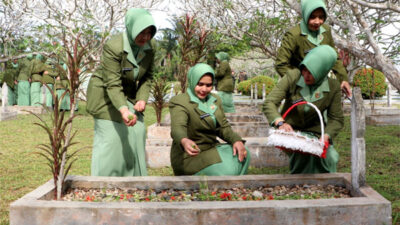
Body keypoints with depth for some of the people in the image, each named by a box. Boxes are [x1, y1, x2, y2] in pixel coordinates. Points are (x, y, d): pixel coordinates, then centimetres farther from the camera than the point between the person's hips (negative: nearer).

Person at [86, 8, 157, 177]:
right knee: (110, 137, -8)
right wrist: (123, 110, -43)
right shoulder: (113, 47, -27)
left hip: (129, 95, 6)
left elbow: (148, 77, 4)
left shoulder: (148, 48, -7)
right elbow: (113, 85, -31)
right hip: (106, 95, -6)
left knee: (137, 133, 1)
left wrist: (142, 99, -11)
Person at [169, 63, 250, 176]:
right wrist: (184, 141, -55)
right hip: (188, 158, -7)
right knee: (226, 171, -27)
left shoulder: (215, 100, 11)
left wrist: (236, 140, -14)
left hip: (211, 149, 7)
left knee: (243, 155, -14)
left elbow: (223, 127, 9)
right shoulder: (179, 102, -13)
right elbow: (178, 127, -31)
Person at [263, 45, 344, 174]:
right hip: (290, 129, -2)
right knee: (303, 154, -31)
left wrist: (326, 136, -24)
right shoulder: (292, 77, -14)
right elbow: (269, 103, -18)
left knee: (330, 157, -24)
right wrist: (280, 122, -37)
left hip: (315, 131, 2)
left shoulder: (333, 87, -10)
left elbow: (336, 119, -3)